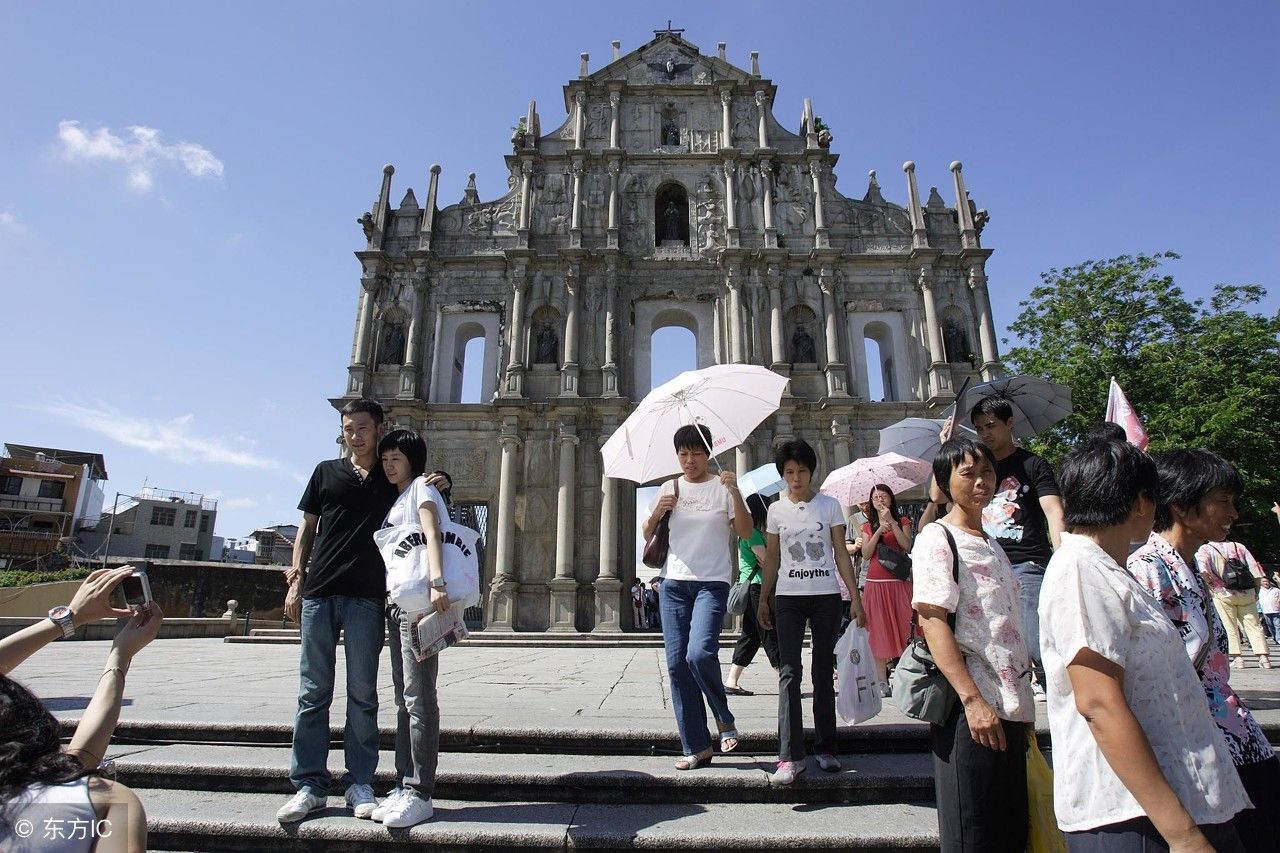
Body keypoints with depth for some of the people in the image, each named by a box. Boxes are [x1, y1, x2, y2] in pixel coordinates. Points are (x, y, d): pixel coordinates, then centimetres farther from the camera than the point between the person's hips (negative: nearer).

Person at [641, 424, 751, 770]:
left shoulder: (722, 488, 2)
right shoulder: (669, 488, 11)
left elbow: (745, 532, -6)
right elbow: (647, 534, 14)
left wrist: (735, 492, -19)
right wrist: (657, 511, -6)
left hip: (712, 583, -4)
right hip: (674, 584, 4)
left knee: (700, 653, -21)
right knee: (677, 662, 1)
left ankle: (724, 717, 8)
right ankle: (696, 746, 13)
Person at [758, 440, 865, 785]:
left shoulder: (829, 505, 2)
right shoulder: (776, 510, 5)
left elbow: (841, 554, 2)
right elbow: (772, 558, 10)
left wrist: (855, 597, -3)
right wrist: (763, 600, 8)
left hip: (826, 596, 0)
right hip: (788, 597, 0)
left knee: (823, 672, 8)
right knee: (789, 673, -6)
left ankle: (826, 749, 20)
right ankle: (790, 757, -5)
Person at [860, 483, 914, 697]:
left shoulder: (902, 521, 7)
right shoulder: (868, 526, 13)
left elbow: (907, 546, -10)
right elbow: (866, 554, 0)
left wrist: (891, 521, -13)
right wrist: (878, 531, -11)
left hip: (898, 582, -2)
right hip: (875, 583, 2)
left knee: (901, 626, -4)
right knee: (878, 630, 2)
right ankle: (882, 681, 7)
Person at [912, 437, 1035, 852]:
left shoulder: (993, 544, 16)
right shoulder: (937, 538, -8)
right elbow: (932, 621, -16)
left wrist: (1022, 699, 18)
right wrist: (972, 698, -22)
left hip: (1011, 704, 8)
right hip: (971, 707, -8)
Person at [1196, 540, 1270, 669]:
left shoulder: (1205, 549, -2)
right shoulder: (1239, 547, 9)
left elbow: (1202, 570, -20)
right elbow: (1256, 571, 6)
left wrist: (1211, 584, -6)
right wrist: (1256, 591, 15)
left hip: (1224, 594, -3)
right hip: (1248, 594, 3)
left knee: (1230, 627, 5)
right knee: (1254, 625, 9)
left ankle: (1237, 658, 2)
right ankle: (1263, 657, 4)